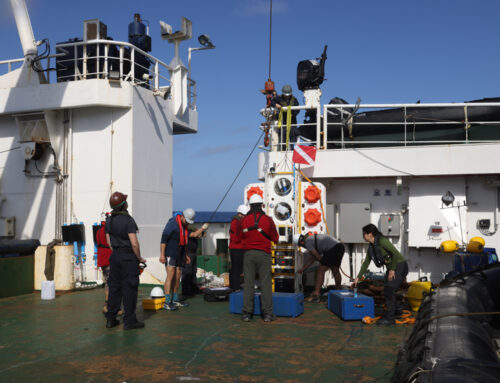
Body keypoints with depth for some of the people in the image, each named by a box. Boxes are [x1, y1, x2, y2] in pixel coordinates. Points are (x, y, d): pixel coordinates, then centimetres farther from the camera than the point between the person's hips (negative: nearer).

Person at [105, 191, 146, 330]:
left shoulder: (109, 220, 6)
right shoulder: (128, 220, -16)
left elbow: (109, 241, 13)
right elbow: (134, 244, -19)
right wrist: (139, 258, -5)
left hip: (115, 256, 7)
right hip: (128, 256, -7)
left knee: (114, 287, 13)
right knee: (129, 288, 0)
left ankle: (111, 319, 18)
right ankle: (129, 320, 4)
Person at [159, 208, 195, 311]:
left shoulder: (185, 226, 12)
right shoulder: (172, 223, -14)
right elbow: (164, 239, -17)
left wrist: (186, 255, 22)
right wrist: (162, 254, -21)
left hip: (179, 255, 8)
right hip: (170, 253, -8)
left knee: (177, 277, 10)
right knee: (170, 276, -14)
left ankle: (175, 300, 18)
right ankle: (167, 303, -14)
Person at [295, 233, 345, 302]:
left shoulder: (307, 242, -1)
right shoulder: (312, 239, 28)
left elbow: (318, 257, -1)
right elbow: (312, 258, 34)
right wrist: (303, 269, 39)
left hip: (333, 249, -10)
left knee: (320, 271, -3)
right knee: (335, 271, 26)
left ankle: (316, 295, -6)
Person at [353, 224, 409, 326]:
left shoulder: (382, 241, -19)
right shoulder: (371, 246, 8)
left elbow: (396, 253, -24)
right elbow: (366, 263, 14)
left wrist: (392, 269, -20)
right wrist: (358, 278, 14)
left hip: (400, 266, -9)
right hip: (391, 268, 9)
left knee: (389, 290, -11)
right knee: (387, 291, 7)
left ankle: (390, 319, -5)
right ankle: (390, 316, 17)